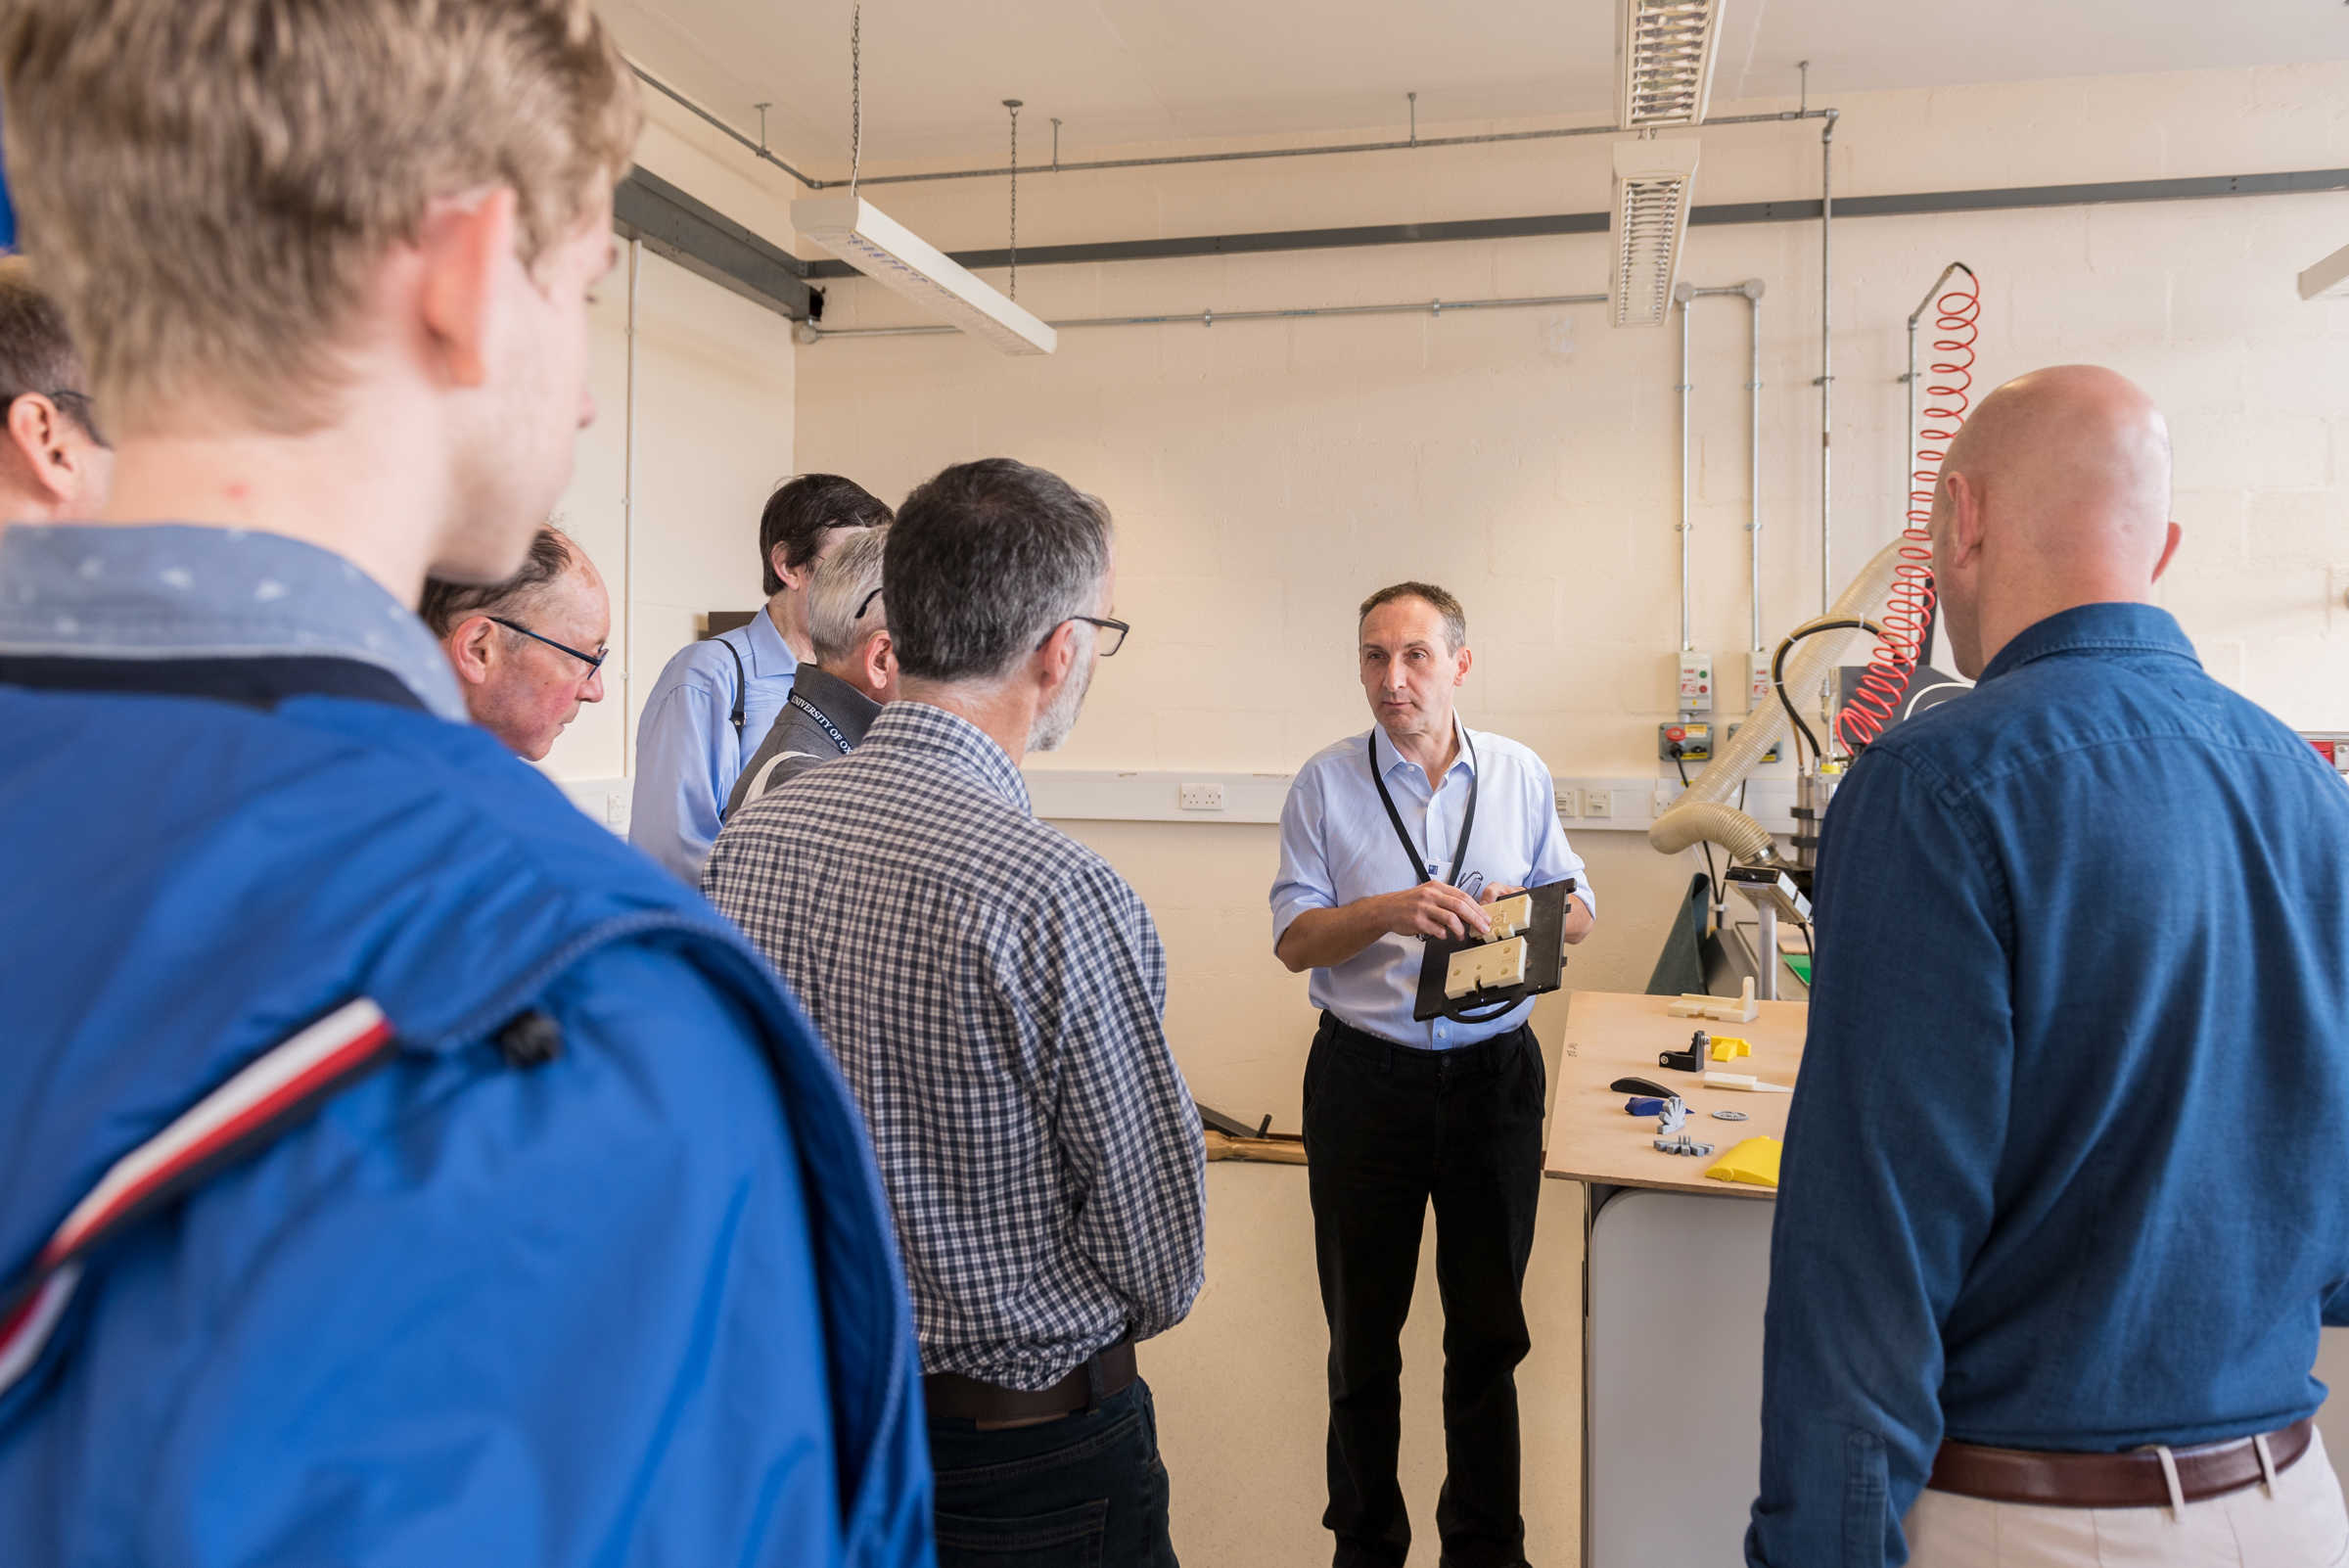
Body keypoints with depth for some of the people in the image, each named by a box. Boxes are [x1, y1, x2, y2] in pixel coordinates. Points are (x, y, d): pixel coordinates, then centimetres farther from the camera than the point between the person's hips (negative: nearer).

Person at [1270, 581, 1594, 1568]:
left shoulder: (1520, 774, 3)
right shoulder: (1327, 783, -3)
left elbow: (1577, 912, 8)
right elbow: (1294, 939, -6)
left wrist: (1519, 912, -15)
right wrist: (1391, 910, -23)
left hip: (1494, 1075, 2)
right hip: (1365, 1076, -1)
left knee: (1490, 1325, 13)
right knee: (1362, 1328, 12)